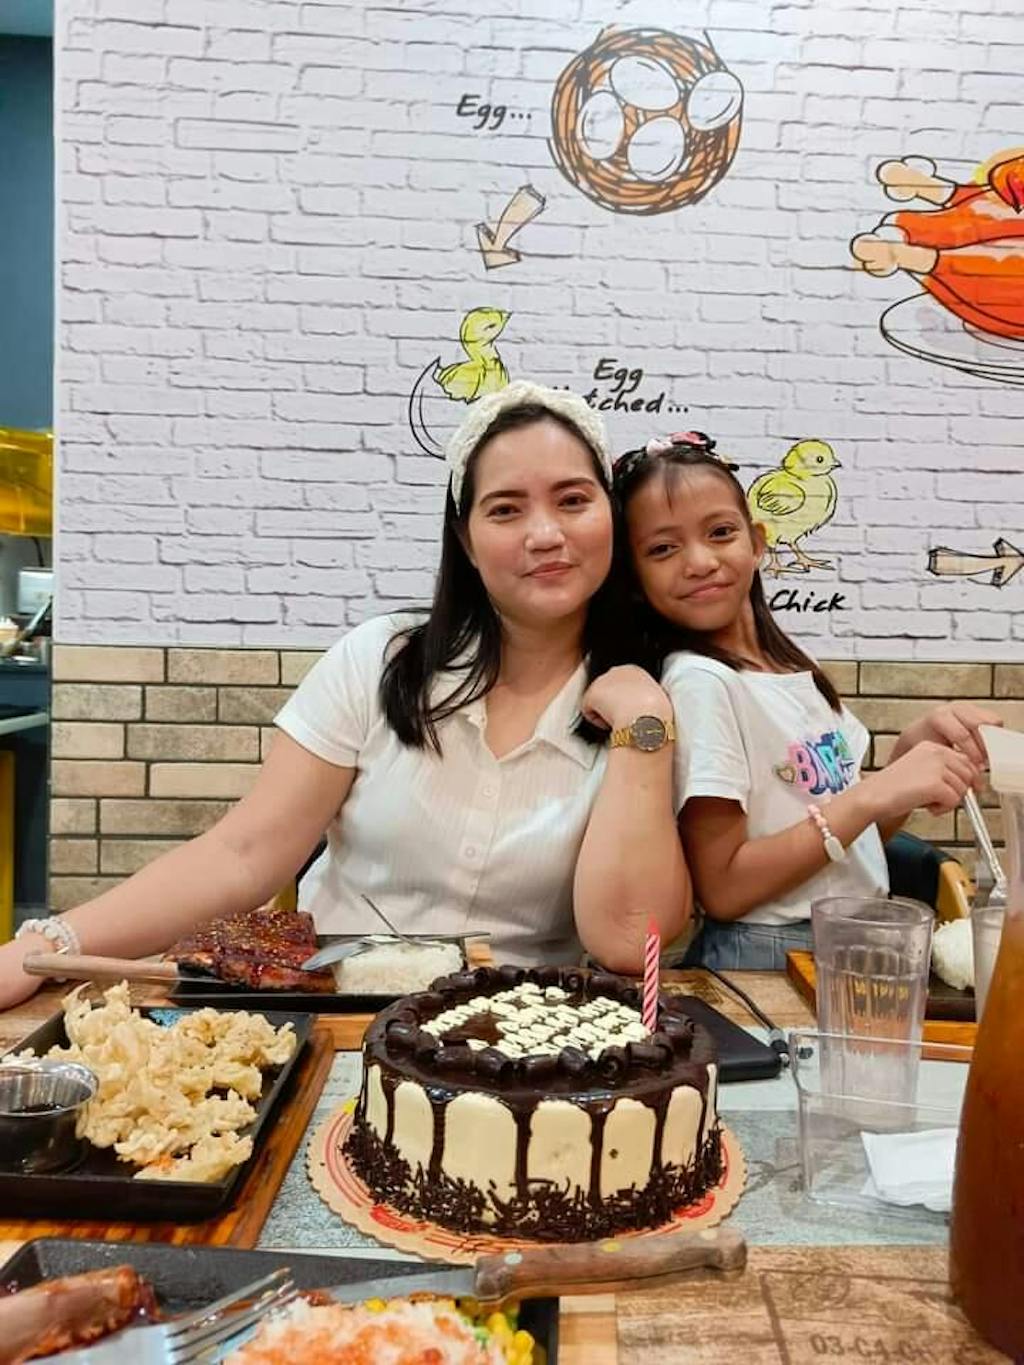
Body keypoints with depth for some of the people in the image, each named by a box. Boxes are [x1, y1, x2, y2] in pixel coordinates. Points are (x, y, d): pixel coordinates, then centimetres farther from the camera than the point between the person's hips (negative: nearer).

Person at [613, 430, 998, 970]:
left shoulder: (790, 665, 4)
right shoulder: (700, 681, -16)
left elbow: (855, 834, 9)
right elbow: (721, 890, -18)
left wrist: (915, 747, -6)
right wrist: (873, 796, -20)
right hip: (767, 960, -7)